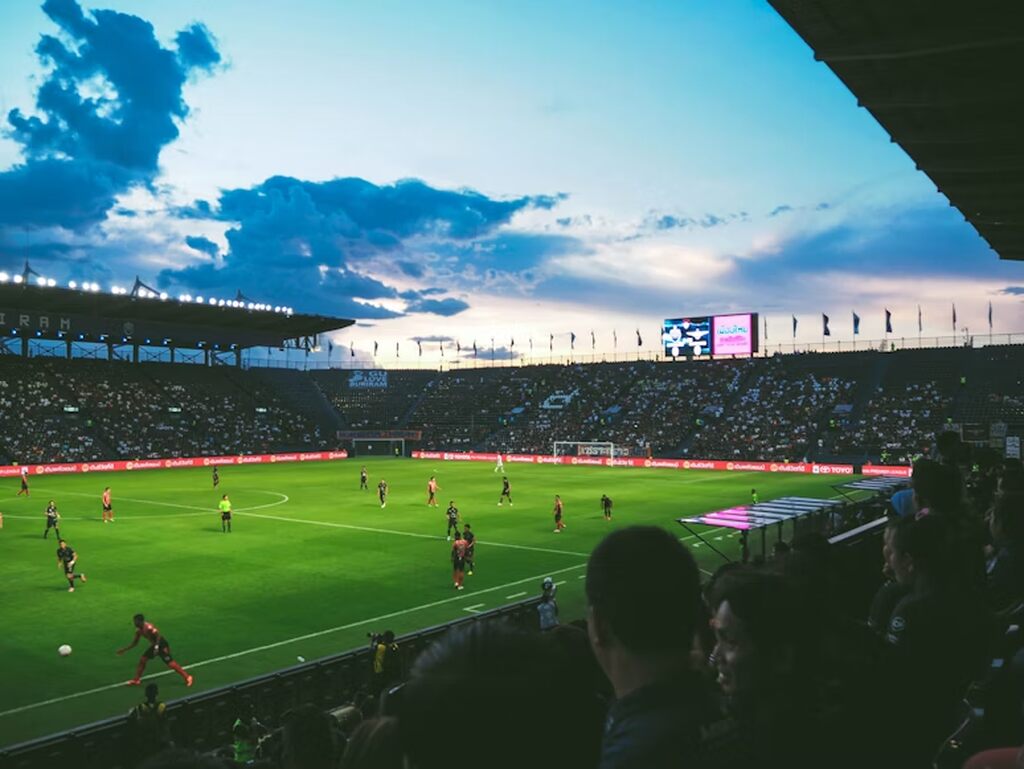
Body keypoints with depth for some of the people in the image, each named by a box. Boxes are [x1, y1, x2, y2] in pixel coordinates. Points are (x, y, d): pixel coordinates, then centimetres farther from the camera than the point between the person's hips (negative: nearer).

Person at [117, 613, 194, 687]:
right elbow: (135, 643, 14)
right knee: (142, 660, 4)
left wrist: (157, 646, -32)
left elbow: (159, 635, -25)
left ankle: (187, 677, -6)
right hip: (154, 645, 9)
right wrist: (124, 649, 12)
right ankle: (136, 680, 17)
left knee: (170, 663, -10)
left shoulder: (148, 627, -24)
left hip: (162, 645, -9)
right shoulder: (138, 630, 3)